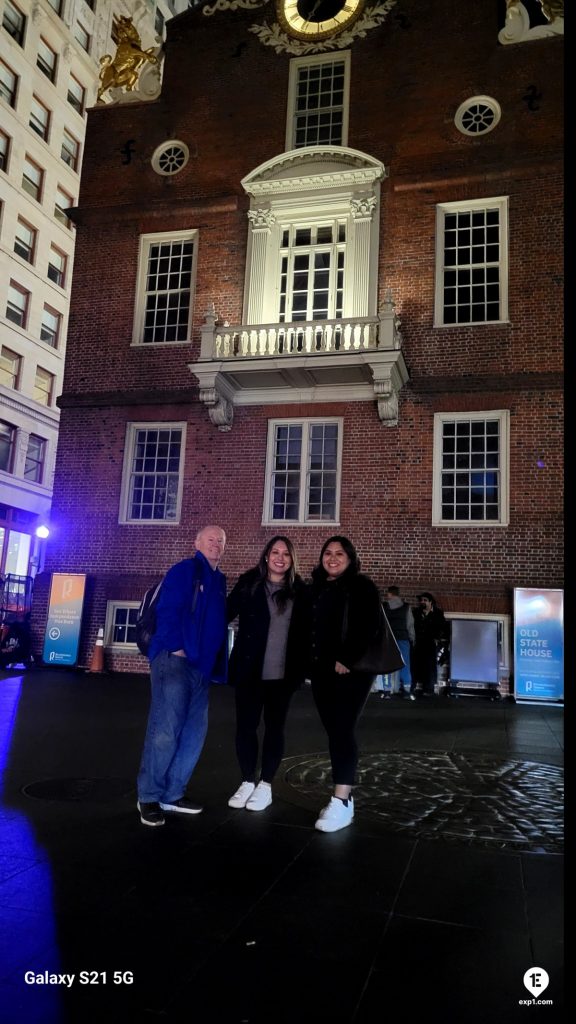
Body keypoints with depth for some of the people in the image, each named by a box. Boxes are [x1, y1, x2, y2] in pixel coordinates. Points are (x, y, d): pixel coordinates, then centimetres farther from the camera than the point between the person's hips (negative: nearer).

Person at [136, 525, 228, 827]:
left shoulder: (220, 581, 19)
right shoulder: (184, 570, -4)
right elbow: (166, 610, -14)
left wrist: (217, 664, 12)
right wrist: (176, 648, -19)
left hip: (201, 666, 8)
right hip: (175, 660, -8)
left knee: (194, 733, 10)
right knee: (165, 730, -9)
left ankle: (172, 794, 22)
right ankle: (148, 797, 5)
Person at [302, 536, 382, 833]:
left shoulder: (362, 587, -3)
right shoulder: (313, 590, 15)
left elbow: (368, 628, -13)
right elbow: (307, 628, 17)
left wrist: (346, 660, -19)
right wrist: (310, 662, 6)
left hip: (351, 671, -6)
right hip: (321, 671, 6)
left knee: (342, 731, -11)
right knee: (334, 732, 8)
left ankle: (341, 802, -8)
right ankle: (344, 796, 15)